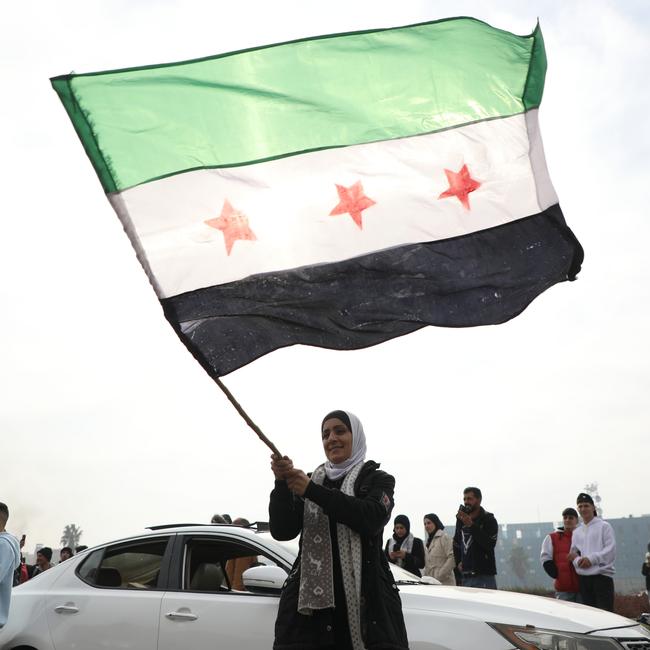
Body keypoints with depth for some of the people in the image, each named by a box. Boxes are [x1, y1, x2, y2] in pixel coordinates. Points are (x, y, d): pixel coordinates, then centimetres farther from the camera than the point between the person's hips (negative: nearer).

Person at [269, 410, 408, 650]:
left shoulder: (377, 480, 10)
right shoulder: (310, 481, 17)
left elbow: (373, 518, -11)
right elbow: (282, 531, 6)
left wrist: (311, 491, -16)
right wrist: (282, 483, -11)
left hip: (365, 597, -2)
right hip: (308, 597, 2)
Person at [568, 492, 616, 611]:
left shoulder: (604, 526, 2)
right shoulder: (576, 532, 19)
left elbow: (611, 550, -8)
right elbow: (573, 553, 14)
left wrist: (591, 559, -16)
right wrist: (578, 561, -9)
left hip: (602, 575, -6)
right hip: (583, 577, 6)